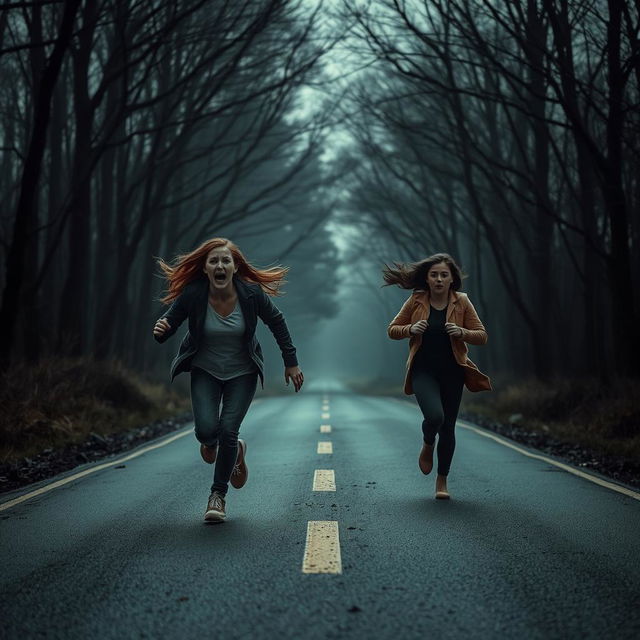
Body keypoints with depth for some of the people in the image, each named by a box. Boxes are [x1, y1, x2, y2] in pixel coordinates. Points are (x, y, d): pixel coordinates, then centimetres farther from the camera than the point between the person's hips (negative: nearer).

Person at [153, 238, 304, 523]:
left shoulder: (251, 293, -19)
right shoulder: (192, 294, -20)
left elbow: (276, 322, -3)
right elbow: (171, 321, -8)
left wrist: (291, 362, 0)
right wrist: (161, 330, -33)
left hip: (242, 373, 0)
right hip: (205, 370, 0)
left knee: (227, 431, -12)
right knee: (206, 429, -17)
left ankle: (219, 494, 11)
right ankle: (210, 443, 25)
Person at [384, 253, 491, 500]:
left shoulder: (461, 302, -1)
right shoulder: (416, 301, -2)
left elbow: (482, 336, 2)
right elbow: (392, 330, 7)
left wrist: (462, 332, -17)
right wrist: (411, 329, -13)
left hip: (452, 372, 2)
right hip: (423, 371, -2)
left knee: (448, 427, 6)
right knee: (435, 416, -25)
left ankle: (442, 480, 25)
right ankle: (427, 446, 12)